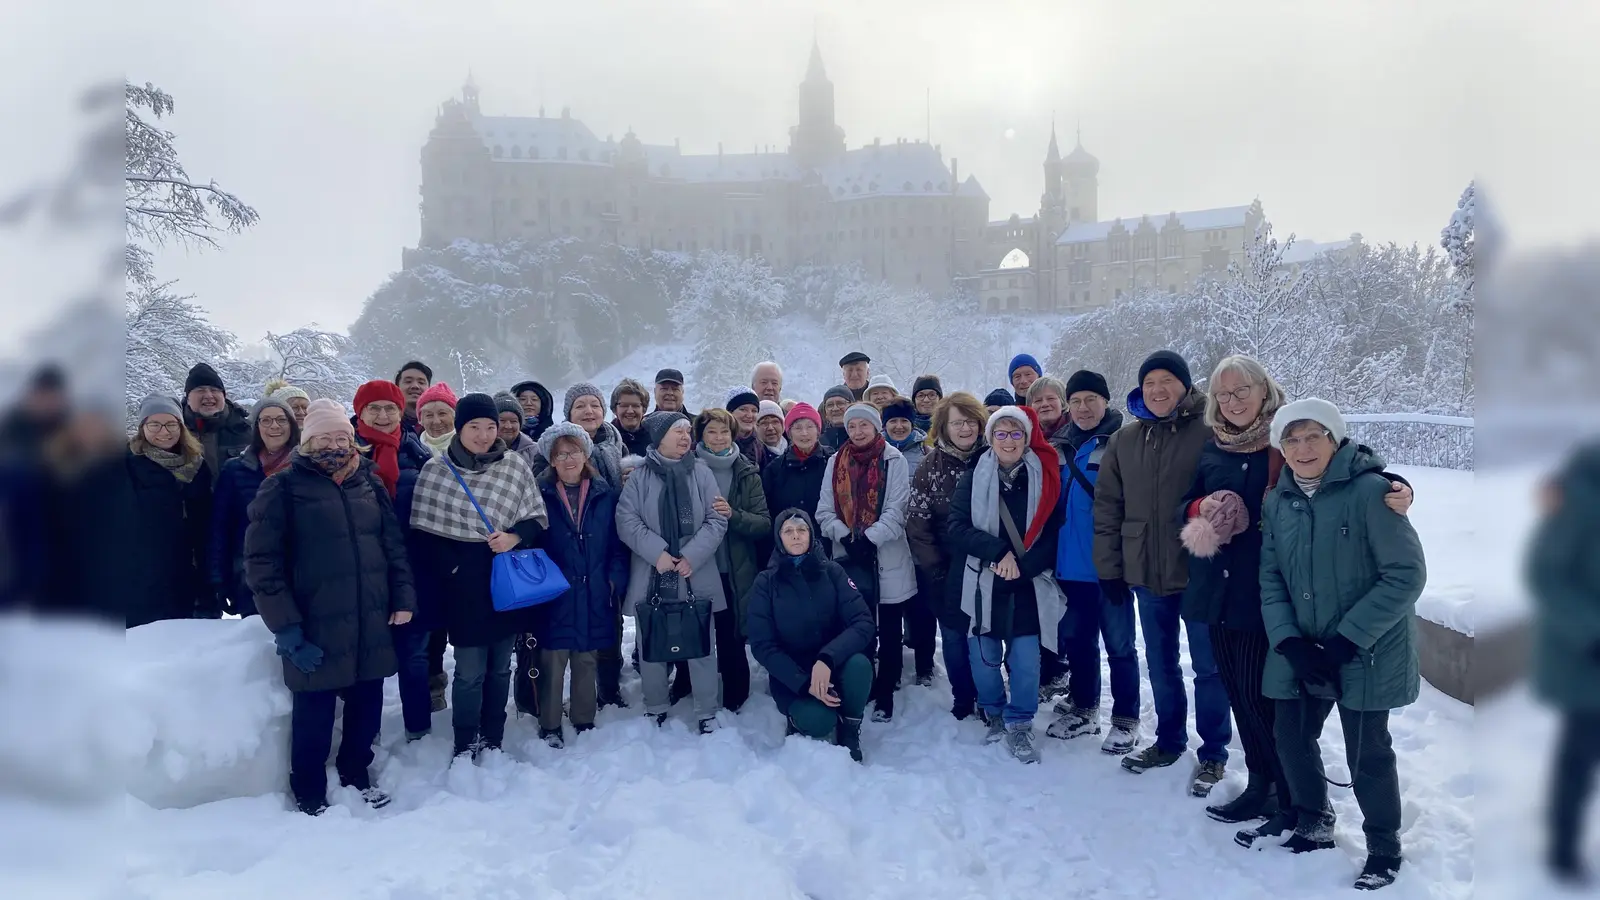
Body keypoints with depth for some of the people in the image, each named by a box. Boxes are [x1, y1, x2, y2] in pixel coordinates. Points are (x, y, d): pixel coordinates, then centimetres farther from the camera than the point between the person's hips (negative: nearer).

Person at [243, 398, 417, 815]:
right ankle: (310, 793, 27)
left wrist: (403, 597, 3)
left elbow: (394, 544, 13)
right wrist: (285, 625, -13)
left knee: (367, 704, 14)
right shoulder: (284, 488, -5)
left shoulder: (369, 483, 11)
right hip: (315, 629, -4)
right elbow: (262, 561, -8)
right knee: (314, 713, 7)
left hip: (370, 624, 4)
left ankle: (356, 772, 36)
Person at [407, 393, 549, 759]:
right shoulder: (436, 470, -4)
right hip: (464, 586, -2)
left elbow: (538, 518, 4)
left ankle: (493, 742, 28)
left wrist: (516, 537, -15)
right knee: (470, 671, 0)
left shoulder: (515, 464, -2)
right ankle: (465, 746, 17)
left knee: (500, 667, 13)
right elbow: (423, 533, -1)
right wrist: (447, 571, -9)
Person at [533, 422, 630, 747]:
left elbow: (617, 544, 4)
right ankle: (549, 727, 16)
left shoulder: (605, 495, 4)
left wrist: (616, 582, -5)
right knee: (552, 662, 1)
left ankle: (584, 722, 27)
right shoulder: (540, 494, 0)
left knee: (588, 660, 12)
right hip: (553, 596, -2)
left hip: (593, 597, 2)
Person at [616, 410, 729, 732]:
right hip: (651, 576, 0)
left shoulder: (701, 473, 3)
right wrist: (657, 553, -17)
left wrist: (692, 555, -13)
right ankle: (656, 708, 28)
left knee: (702, 645, 5)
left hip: (696, 576, 0)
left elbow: (716, 520, -2)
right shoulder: (639, 477, 0)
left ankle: (707, 713, 18)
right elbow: (627, 521, -6)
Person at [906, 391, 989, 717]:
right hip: (946, 568, 0)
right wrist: (933, 565, -6)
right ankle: (962, 700, 25)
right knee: (954, 634, 10)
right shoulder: (932, 463, -3)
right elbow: (916, 518, -3)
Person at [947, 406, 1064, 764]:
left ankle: (1019, 724, 16)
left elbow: (1053, 534, -2)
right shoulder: (974, 478, 2)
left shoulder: (1044, 478, 2)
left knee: (1025, 660, -4)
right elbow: (958, 527, -7)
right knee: (984, 658, 6)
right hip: (981, 584, 1)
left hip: (1028, 587, -1)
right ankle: (995, 713, 31)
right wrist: (999, 552, -19)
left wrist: (1022, 565, -16)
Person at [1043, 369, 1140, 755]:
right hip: (1068, 565, 6)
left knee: (1119, 644, 6)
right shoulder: (1059, 446, 10)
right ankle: (1083, 709, 30)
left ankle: (1126, 720, 17)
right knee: (1076, 640, 16)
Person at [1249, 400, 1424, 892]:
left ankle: (1384, 850, 28)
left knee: (1367, 753, 3)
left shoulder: (1370, 491, -15)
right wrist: (1290, 642, -11)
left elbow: (1407, 575, -16)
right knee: (1292, 737, 14)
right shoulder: (1278, 501, 3)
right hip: (1300, 651, 5)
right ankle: (1313, 825, 39)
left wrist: (1347, 639, -18)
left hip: (1366, 654, -5)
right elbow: (1271, 579, 4)